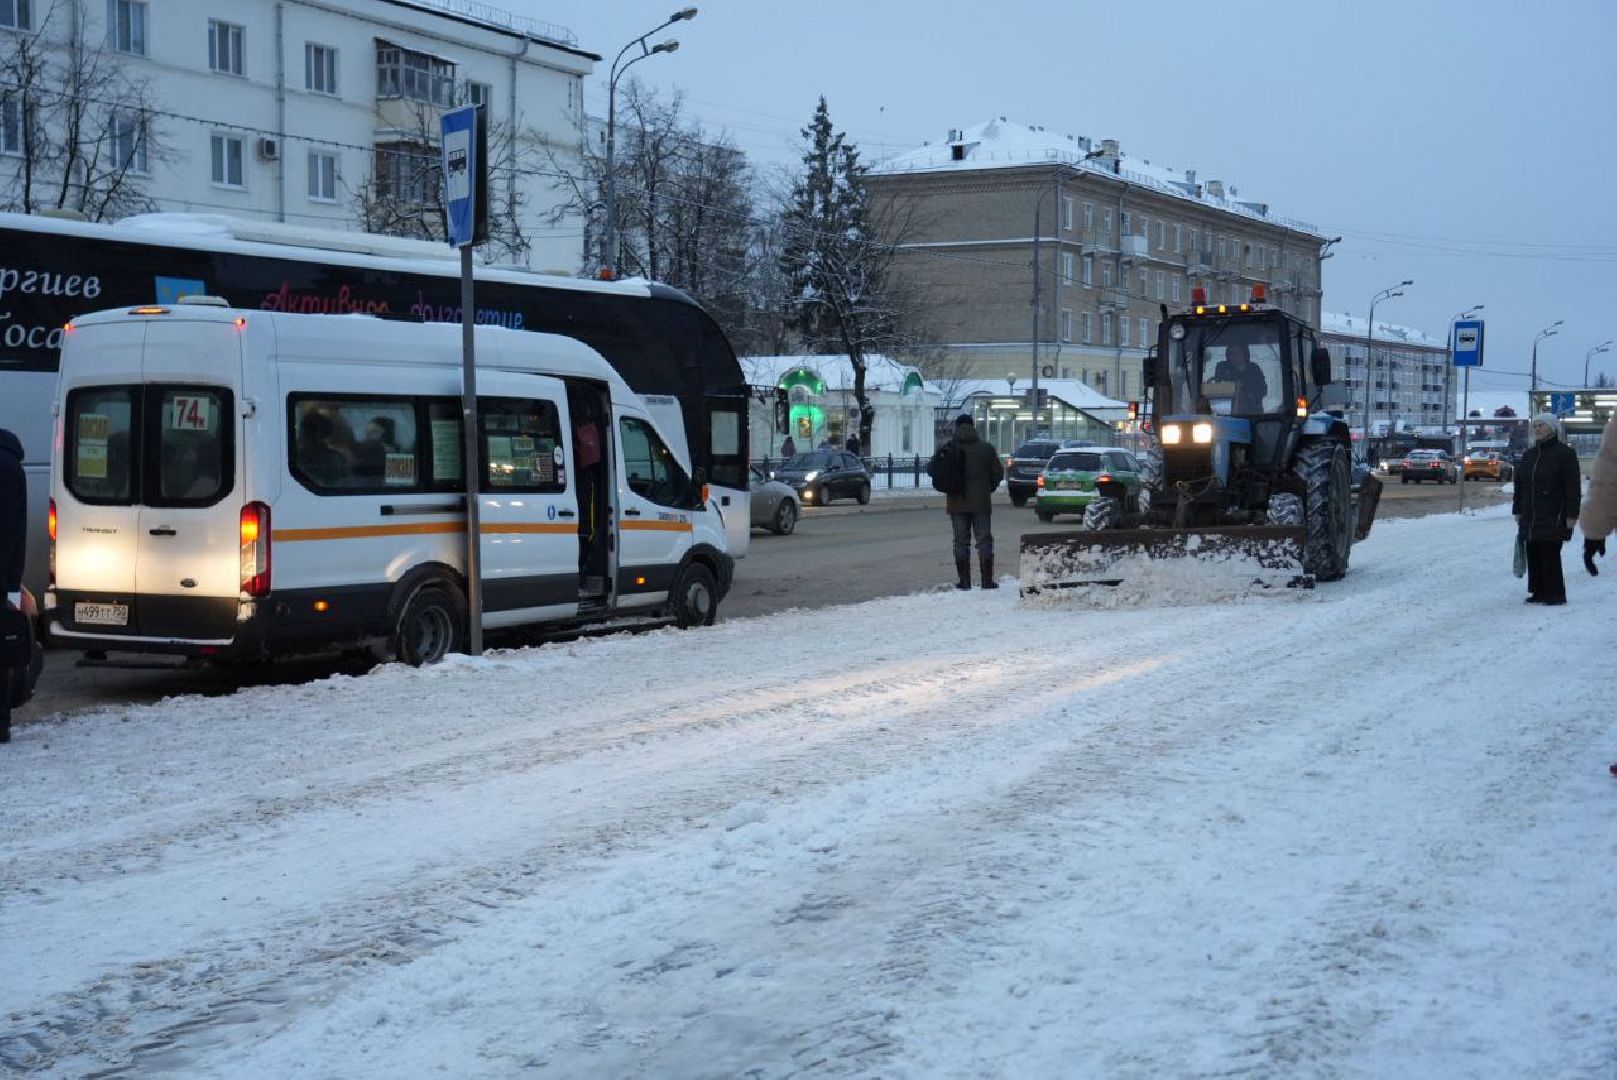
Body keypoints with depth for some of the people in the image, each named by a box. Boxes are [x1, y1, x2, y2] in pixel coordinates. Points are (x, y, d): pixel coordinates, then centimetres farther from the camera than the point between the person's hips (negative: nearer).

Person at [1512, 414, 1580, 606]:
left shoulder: (1565, 453, -4)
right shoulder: (1529, 454, 16)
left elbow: (1573, 487, -8)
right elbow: (1519, 484, 20)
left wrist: (1571, 514, -13)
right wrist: (1518, 510, 15)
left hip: (1553, 517, -7)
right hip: (1530, 516, 7)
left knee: (1550, 555, -9)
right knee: (1533, 555, 7)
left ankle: (1555, 593, -2)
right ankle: (1538, 592, 14)